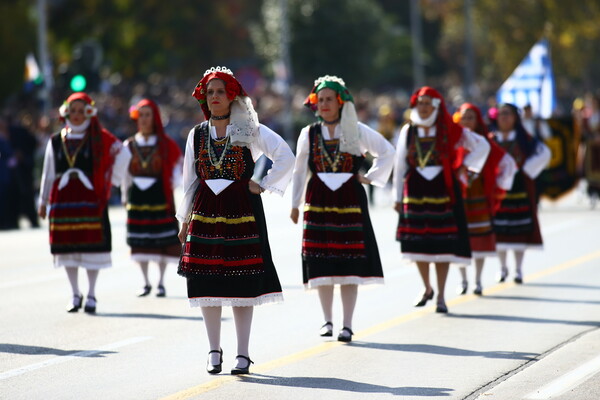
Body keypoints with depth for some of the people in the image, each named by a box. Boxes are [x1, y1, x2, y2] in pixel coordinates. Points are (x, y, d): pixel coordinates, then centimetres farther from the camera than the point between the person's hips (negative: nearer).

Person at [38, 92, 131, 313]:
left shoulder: (100, 139, 2)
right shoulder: (56, 141, 9)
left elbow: (123, 155, 11)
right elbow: (48, 173, 13)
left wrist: (112, 179, 8)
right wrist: (43, 201, 13)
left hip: (90, 199, -3)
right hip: (63, 200, 3)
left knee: (92, 247, -4)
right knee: (67, 248, 4)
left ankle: (91, 295, 5)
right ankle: (75, 295, 14)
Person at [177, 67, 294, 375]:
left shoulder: (250, 131, 1)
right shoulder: (197, 135, 11)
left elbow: (286, 157, -4)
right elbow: (190, 181, 15)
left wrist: (263, 185, -6)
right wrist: (184, 219, 13)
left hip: (242, 211, -3)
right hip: (206, 212, 3)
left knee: (243, 282, -3)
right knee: (207, 281, 1)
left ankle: (243, 353, 3)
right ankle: (214, 350, 13)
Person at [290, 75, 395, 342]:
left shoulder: (356, 131, 2)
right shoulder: (309, 134, 7)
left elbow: (387, 152, 10)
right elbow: (299, 171, 13)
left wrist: (370, 178, 4)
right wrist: (295, 204, 12)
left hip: (349, 200, -2)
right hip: (318, 200, 2)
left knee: (349, 264, -4)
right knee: (322, 265, 1)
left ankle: (347, 324, -2)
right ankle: (327, 320, 12)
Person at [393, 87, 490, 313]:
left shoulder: (450, 130, 1)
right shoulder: (408, 131, 5)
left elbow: (482, 145, 8)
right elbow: (400, 165, 7)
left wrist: (465, 166, 0)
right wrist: (398, 196, 5)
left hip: (442, 190, -2)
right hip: (415, 190, 2)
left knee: (443, 243, -5)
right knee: (418, 242, 5)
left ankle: (441, 296, 1)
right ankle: (427, 288, 25)